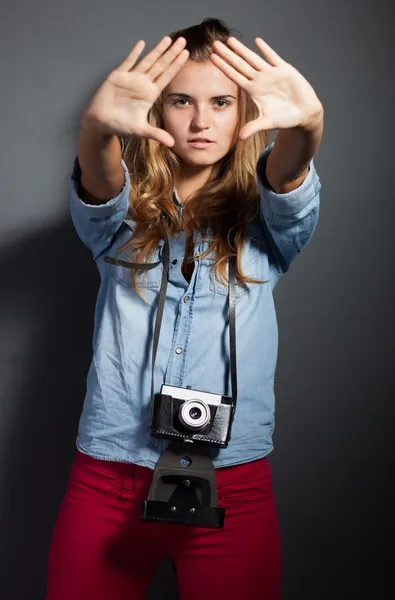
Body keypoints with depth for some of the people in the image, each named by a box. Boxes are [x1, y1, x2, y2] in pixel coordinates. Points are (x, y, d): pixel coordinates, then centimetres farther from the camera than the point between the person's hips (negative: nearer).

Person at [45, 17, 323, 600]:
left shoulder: (265, 219, 4)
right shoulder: (122, 214, 4)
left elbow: (290, 180, -18)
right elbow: (95, 183, -19)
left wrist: (307, 124, -40)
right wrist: (97, 127, -41)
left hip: (234, 487, 0)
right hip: (108, 481, 1)